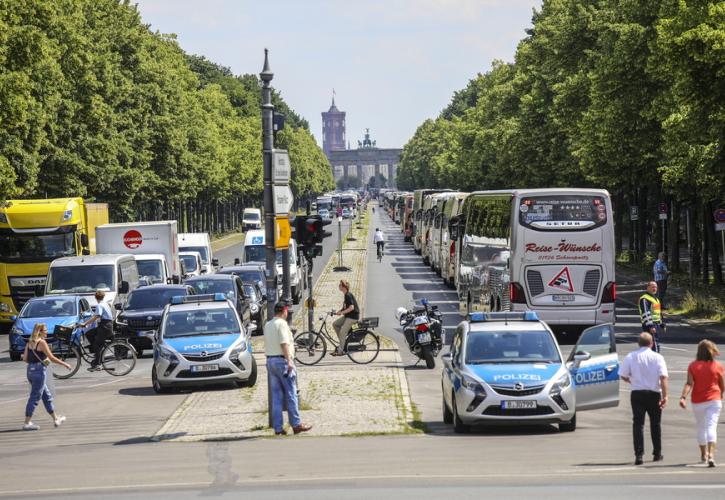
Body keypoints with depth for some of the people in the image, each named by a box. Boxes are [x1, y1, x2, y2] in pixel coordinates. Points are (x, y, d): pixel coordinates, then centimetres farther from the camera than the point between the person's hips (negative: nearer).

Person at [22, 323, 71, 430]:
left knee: (47, 396, 18)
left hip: (30, 370, 8)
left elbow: (25, 358, 8)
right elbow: (52, 358, -14)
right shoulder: (42, 343, -12)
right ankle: (27, 423, -3)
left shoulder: (30, 343, 10)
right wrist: (65, 364, -4)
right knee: (34, 397, -3)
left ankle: (56, 418, 28)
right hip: (39, 371, -8)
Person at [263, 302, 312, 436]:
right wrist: (289, 361, -23)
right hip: (282, 360, -8)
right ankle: (296, 425, -1)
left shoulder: (267, 325, 13)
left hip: (270, 360, 8)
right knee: (291, 394, -2)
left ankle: (278, 427, 4)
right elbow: (284, 344, -19)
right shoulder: (282, 324, -11)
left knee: (276, 395, 7)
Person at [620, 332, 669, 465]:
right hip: (654, 393, 0)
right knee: (655, 424, 15)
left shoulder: (631, 357, -1)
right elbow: (663, 377, -13)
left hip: (637, 393, 0)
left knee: (638, 424, 0)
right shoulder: (657, 357, -4)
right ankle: (657, 453, 23)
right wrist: (665, 395, -13)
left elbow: (623, 375, 1)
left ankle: (639, 455, -11)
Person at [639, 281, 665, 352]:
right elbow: (645, 314, -21)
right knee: (655, 346, -14)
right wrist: (650, 326, -27)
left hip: (657, 325, 10)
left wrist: (661, 324, 26)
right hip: (650, 326, -10)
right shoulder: (644, 299, -12)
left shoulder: (655, 298, 20)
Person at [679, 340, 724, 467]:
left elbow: (689, 383, -15)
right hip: (714, 400, -1)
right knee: (711, 426, -8)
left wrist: (683, 397, -22)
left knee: (701, 427, 18)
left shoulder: (693, 366, -2)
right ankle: (711, 454, -26)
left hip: (698, 402, 1)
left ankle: (704, 455, 30)